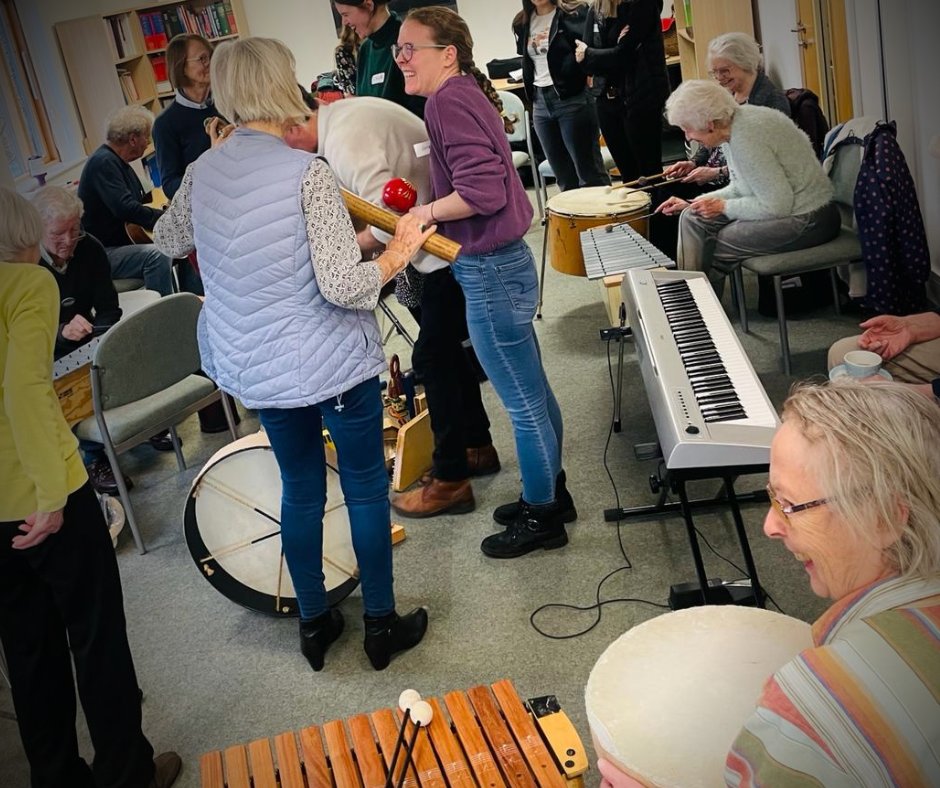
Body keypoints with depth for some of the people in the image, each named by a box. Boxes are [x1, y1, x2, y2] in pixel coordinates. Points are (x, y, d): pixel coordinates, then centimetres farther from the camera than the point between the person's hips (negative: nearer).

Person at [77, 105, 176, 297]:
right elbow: (124, 207, -30)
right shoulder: (104, 162, -17)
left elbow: (138, 202, 26)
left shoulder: (118, 163, 15)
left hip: (124, 246, 11)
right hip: (101, 255, -11)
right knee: (156, 254, -33)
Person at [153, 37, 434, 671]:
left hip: (255, 368, 6)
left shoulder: (202, 172, -2)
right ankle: (381, 625, 27)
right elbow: (343, 286, -24)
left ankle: (314, 623, 35)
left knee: (301, 488, 21)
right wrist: (400, 250, -9)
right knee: (367, 488, 13)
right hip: (332, 364, -6)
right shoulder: (306, 172, -20)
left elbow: (168, 240, 19)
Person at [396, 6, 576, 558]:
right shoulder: (466, 94, 12)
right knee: (534, 393, 21)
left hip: (489, 273, -10)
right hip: (505, 263, 10)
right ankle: (551, 494, 37)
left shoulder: (448, 101, -18)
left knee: (524, 404, 4)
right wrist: (423, 212, 10)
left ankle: (543, 519, 20)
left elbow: (483, 191, -27)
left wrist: (425, 213, -14)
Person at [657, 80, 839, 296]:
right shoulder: (733, 126, 2)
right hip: (787, 206, 10)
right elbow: (740, 189, 13)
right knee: (694, 219, 5)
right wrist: (692, 204, 7)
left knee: (713, 250, -5)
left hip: (806, 221, -10)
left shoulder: (746, 139, -27)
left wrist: (723, 207, -15)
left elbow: (778, 206, -26)